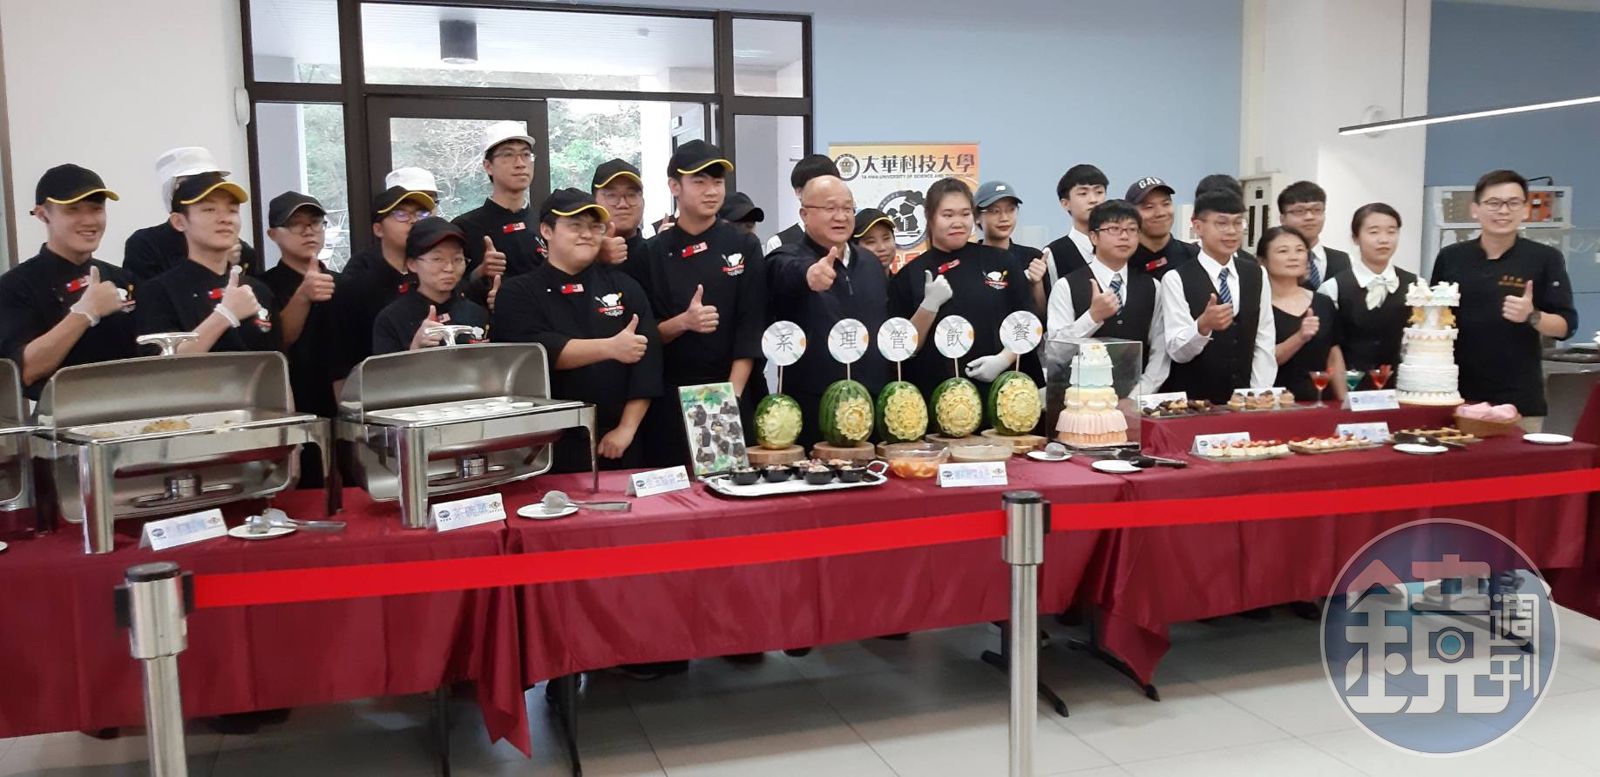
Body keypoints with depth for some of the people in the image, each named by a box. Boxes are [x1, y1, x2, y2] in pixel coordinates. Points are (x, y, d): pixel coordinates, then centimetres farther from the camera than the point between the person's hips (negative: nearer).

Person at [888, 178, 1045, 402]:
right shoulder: (910, 275, 2)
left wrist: (1004, 358, -10)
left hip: (996, 388, 1)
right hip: (935, 394, -1)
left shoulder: (1003, 263, 4)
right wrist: (930, 305, -14)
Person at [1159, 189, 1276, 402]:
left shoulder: (1256, 275, 8)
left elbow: (1265, 343, 5)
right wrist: (1203, 326, -31)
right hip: (1192, 402, -4)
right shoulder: (1176, 279, -9)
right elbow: (1177, 351, -13)